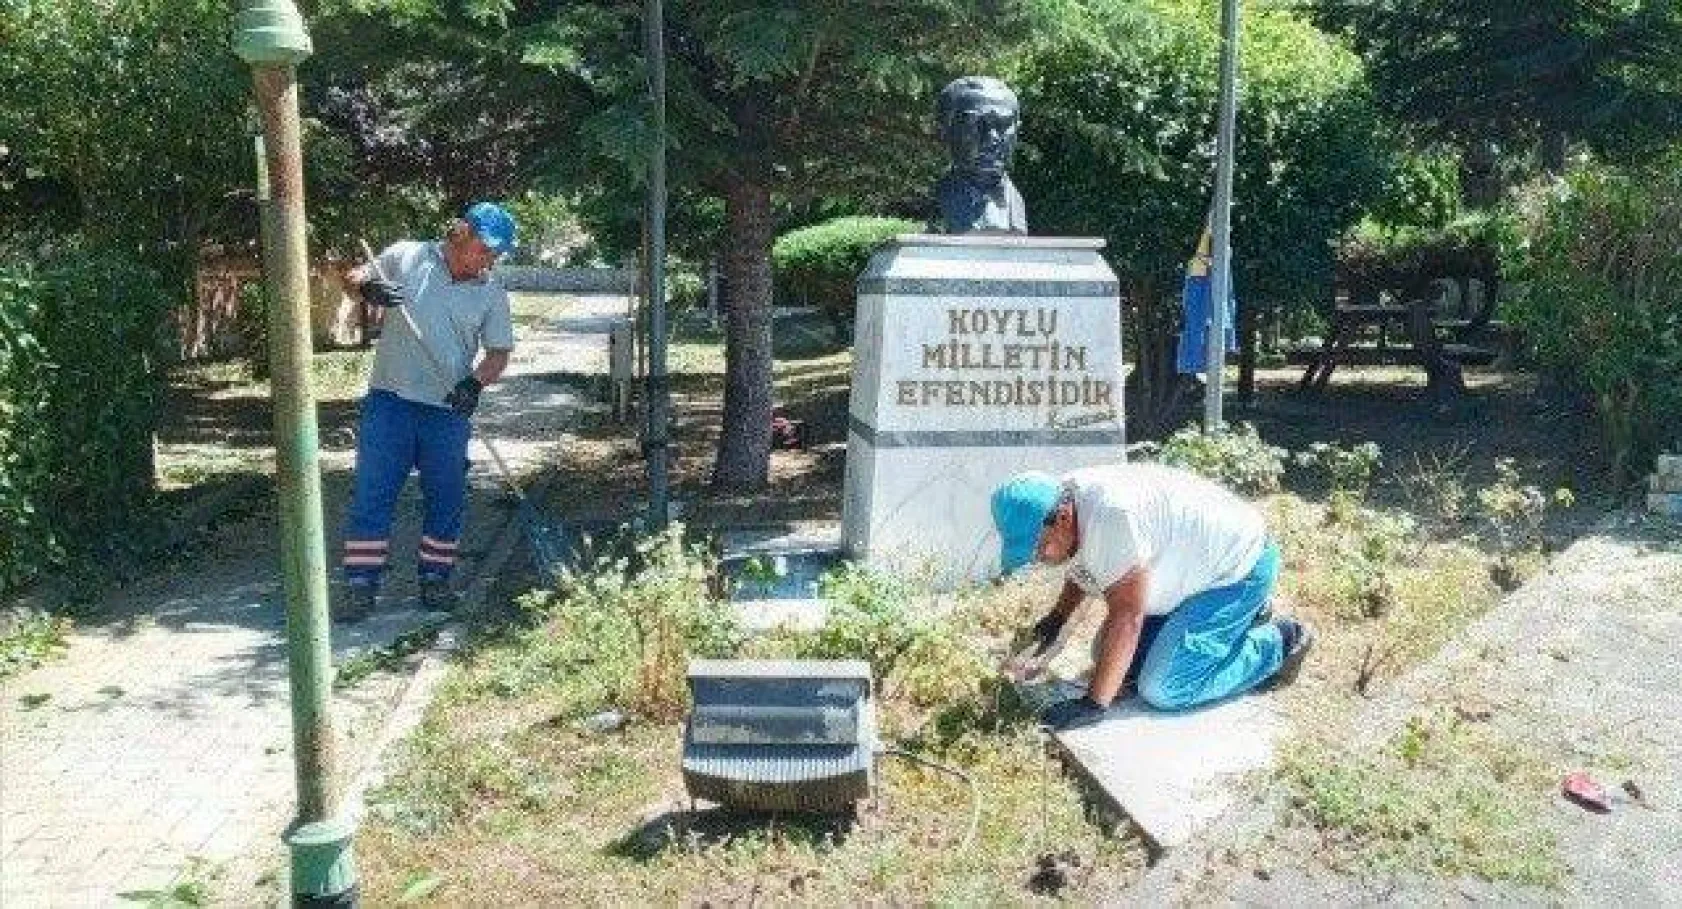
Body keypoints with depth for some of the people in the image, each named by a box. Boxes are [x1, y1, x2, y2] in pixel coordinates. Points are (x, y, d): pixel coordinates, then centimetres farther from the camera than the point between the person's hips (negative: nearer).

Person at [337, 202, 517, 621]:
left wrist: (476, 382, -15)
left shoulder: (492, 293, 6)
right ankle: (361, 586, 2)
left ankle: (435, 579, 22)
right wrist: (368, 286, -15)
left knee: (446, 499, 7)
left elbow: (499, 352, 4)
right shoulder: (407, 256, 1)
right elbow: (355, 276, 9)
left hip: (448, 411, 2)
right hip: (390, 399, -2)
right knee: (372, 494, -3)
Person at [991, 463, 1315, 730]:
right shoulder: (1061, 502, -7)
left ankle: (1280, 642, 2)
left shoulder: (1110, 515, -36)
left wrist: (1093, 704, -31)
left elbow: (1126, 616, -33)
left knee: (1161, 689, -17)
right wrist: (1057, 617, 5)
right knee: (1108, 652, 9)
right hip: (1196, 567, 10)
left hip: (1239, 567, -10)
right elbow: (1083, 570, 17)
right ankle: (1243, 617, 19)